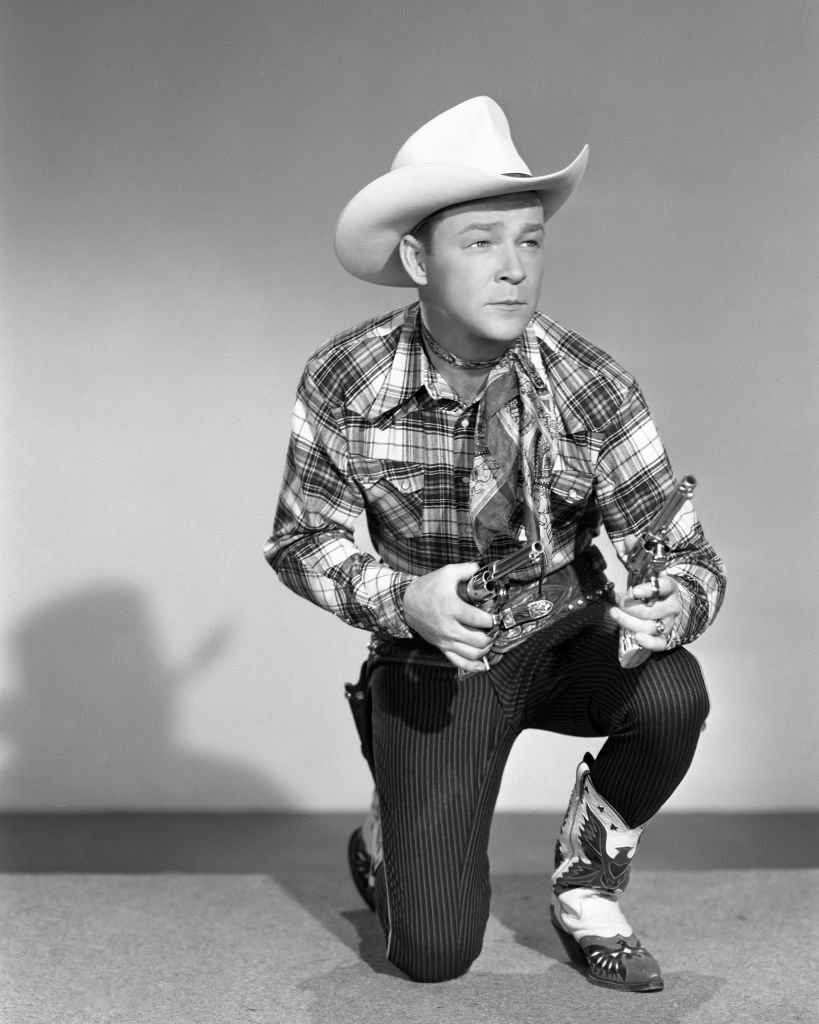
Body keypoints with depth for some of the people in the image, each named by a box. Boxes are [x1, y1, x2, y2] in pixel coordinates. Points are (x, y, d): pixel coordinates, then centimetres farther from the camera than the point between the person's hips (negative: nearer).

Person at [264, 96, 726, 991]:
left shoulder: (592, 390, -20)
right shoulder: (342, 385, -18)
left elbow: (685, 554, -16)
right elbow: (302, 539, -7)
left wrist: (671, 606, -41)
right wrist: (405, 600, -27)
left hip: (565, 639, 1)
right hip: (431, 660, -1)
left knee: (671, 693, -33)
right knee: (434, 955, -8)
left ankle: (585, 889, -2)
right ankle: (386, 842, 30)